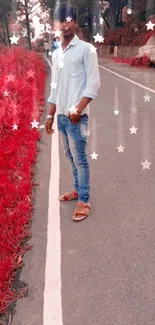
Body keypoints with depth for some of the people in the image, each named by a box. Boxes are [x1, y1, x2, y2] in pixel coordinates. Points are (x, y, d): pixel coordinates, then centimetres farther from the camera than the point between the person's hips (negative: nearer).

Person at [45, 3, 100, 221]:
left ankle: (84, 201, 9)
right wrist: (50, 115, 15)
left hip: (77, 115, -6)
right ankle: (78, 189, 31)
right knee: (70, 156, 15)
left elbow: (94, 84, -10)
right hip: (61, 115, 7)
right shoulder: (56, 54, 15)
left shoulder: (86, 49, -4)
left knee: (79, 158, -2)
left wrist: (78, 109, -20)